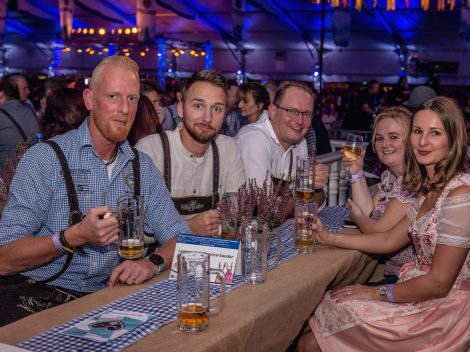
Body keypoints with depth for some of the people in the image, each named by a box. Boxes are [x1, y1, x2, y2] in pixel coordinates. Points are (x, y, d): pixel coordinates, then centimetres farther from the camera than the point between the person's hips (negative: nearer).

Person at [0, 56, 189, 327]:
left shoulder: (142, 167, 10)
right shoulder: (45, 158, -6)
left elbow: (178, 236, 9)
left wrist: (153, 263, -13)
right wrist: (75, 236, -24)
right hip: (35, 294, -4)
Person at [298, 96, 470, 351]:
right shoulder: (430, 188, 7)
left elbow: (438, 284, -21)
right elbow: (390, 239, 12)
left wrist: (377, 293, -10)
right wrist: (328, 238, 7)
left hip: (442, 310, -8)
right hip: (419, 291, 8)